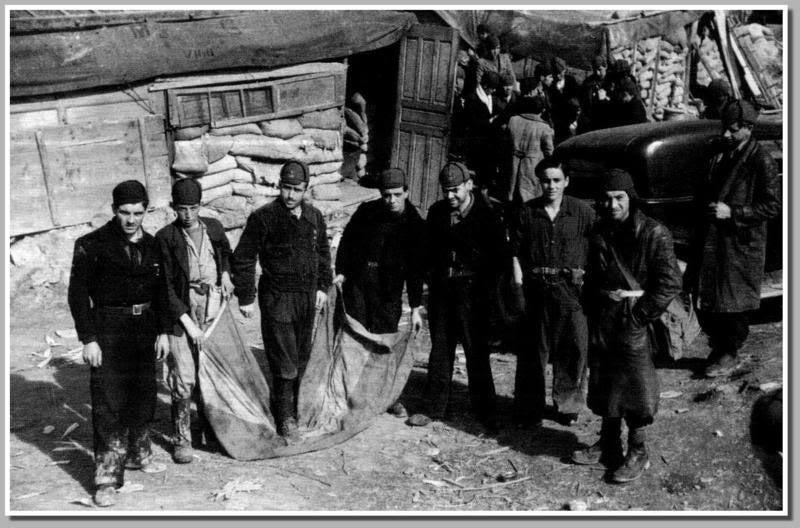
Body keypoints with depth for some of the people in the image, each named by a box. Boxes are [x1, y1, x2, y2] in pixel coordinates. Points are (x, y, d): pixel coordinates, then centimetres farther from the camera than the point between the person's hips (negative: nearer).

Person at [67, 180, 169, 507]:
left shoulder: (151, 245, 6)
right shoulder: (92, 245, -9)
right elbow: (77, 293, -9)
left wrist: (162, 331, 10)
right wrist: (88, 339, -13)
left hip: (145, 330, 5)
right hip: (109, 334, -5)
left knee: (144, 397, 16)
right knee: (109, 406, -5)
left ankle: (138, 454, 36)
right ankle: (107, 478, 1)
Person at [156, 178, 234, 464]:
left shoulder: (213, 228, 3)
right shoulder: (166, 237, -10)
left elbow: (226, 252, 27)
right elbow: (165, 286, -10)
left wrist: (225, 274, 8)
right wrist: (188, 323, -13)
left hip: (213, 310, 4)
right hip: (182, 312, -4)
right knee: (183, 378, -5)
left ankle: (211, 428, 31)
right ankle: (182, 439, 7)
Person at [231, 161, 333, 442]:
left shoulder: (314, 216, 6)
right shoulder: (263, 217, -11)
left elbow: (323, 253, 20)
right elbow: (243, 258, -7)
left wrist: (323, 286, 14)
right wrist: (246, 297, -9)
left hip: (307, 297, 6)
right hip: (277, 297, -5)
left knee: (301, 359, 14)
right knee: (284, 363, -5)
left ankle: (294, 406, 28)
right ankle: (286, 418, 5)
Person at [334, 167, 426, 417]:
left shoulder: (415, 225, -5)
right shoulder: (367, 212, -3)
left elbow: (415, 270, -2)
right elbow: (347, 240, 10)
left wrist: (415, 307, -5)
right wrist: (341, 272, 0)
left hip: (388, 291, -1)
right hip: (357, 282, 1)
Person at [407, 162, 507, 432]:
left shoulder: (485, 214, -7)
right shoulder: (437, 212, 6)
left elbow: (501, 255, -2)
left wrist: (484, 284, -6)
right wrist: (434, 277, 8)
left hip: (471, 289, -4)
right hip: (441, 288, 4)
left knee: (476, 351, -1)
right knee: (440, 348, 10)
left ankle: (485, 412, 10)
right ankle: (435, 407, 20)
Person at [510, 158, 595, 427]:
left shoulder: (582, 212, 2)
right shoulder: (527, 212, 6)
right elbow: (517, 251, 8)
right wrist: (518, 277, -4)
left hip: (571, 287, -1)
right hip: (536, 287, 1)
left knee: (574, 347, 2)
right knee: (533, 349, 4)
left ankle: (568, 405, 19)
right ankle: (528, 410, 14)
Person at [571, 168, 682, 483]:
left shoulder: (653, 234, -13)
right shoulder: (599, 234, 8)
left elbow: (670, 283, -15)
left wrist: (640, 314, -16)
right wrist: (593, 308, 7)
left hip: (634, 326, -6)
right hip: (602, 324, 7)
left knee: (636, 389, 2)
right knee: (603, 386, 16)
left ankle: (637, 454, 17)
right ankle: (608, 445, 32)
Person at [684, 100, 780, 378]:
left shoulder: (761, 162, -11)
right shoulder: (720, 155, 11)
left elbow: (773, 206, -13)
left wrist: (732, 212, -19)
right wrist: (705, 209, 6)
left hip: (741, 243, -6)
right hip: (711, 239, 6)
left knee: (733, 304, 3)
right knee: (705, 300, 8)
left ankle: (730, 355, 18)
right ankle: (718, 348, 26)